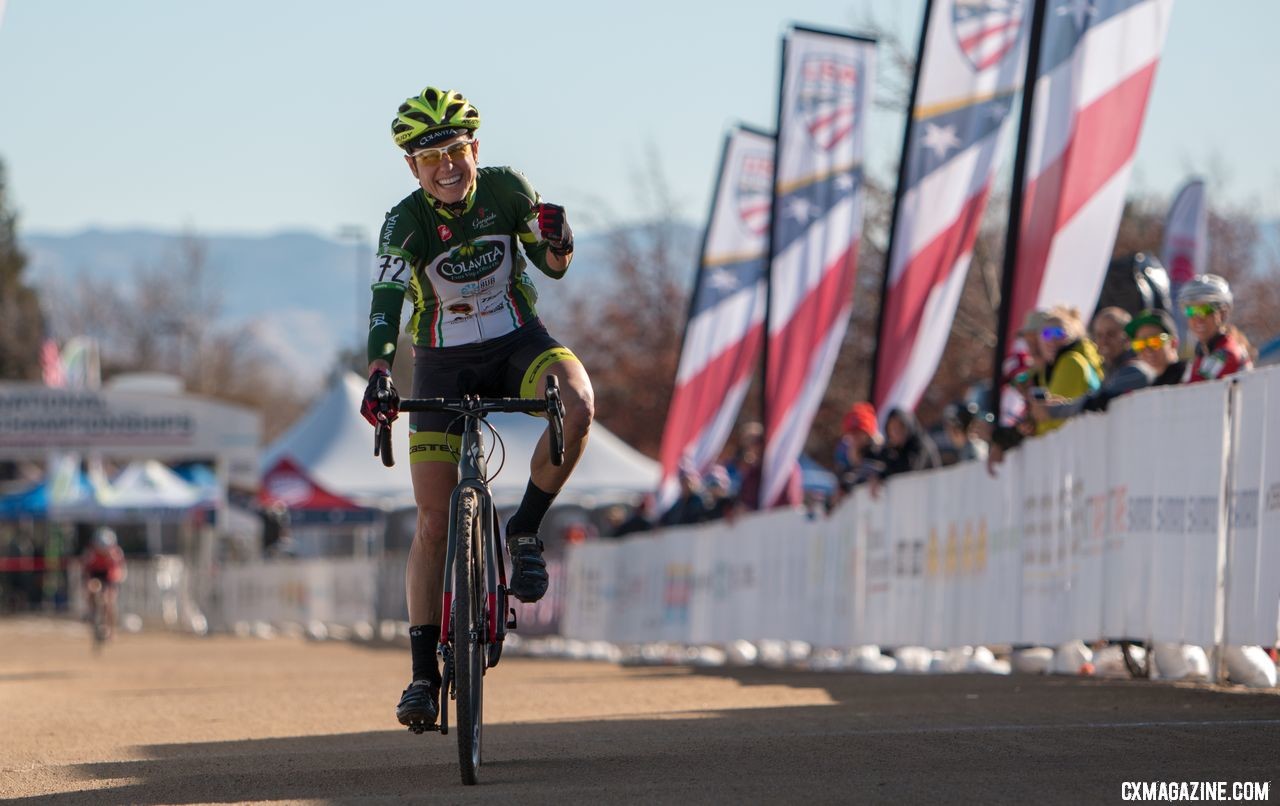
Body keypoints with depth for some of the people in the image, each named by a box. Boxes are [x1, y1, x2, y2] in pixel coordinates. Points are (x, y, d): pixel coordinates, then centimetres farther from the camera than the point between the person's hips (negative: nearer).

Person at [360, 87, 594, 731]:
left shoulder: (506, 189, -12)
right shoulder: (405, 222, -19)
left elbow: (553, 268, -1)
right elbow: (385, 305, -31)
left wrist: (555, 242, -26)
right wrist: (379, 377, -49)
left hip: (516, 341, 1)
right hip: (443, 364, -1)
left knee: (577, 406, -34)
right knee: (433, 522, -5)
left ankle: (525, 531, -11)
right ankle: (423, 674, 4)